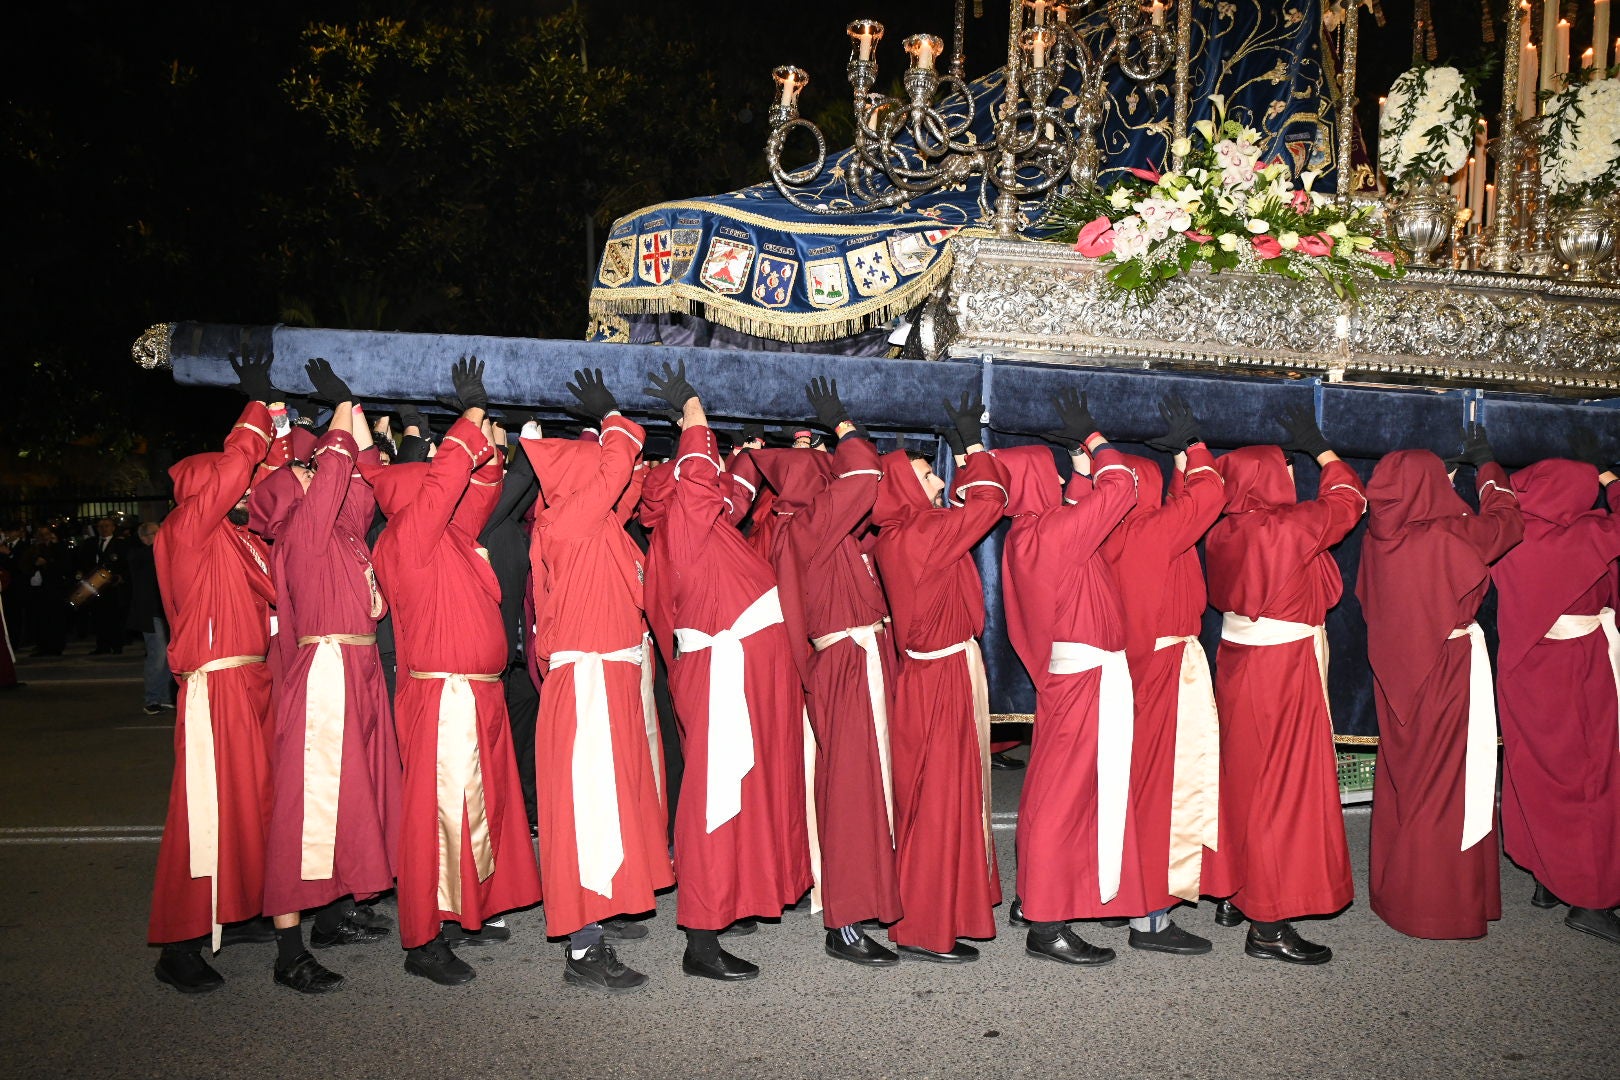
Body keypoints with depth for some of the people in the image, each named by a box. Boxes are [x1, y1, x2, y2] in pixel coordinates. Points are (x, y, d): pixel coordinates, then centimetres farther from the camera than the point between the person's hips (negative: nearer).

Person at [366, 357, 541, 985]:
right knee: (441, 810, -7)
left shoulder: (449, 537, 14)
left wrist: (484, 437, 14)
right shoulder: (408, 534, -11)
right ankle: (423, 942, 0)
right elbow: (446, 479, -19)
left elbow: (479, 486, 25)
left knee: (480, 803, 15)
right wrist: (472, 417, -7)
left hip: (479, 693, 9)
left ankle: (471, 910, 27)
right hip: (444, 696, -9)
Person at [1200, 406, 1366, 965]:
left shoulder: (1224, 532, 2)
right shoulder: (1290, 526, -17)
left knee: (1244, 778, 19)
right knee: (1283, 786, -2)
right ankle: (1269, 925, 2)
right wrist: (1321, 448, 11)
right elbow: (1347, 500, 0)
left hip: (1237, 662, 8)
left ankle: (1236, 889, 32)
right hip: (1284, 670, -8)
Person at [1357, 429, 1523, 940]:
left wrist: (1450, 475, 26)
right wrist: (1486, 465, 17)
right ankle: (1439, 904, 10)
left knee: (1400, 781, 16)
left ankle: (1392, 889, 28)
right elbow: (1506, 521, 1)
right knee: (1445, 783, 3)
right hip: (1448, 673, -6)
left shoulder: (1378, 537, -4)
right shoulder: (1451, 535, -18)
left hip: (1396, 676, 6)